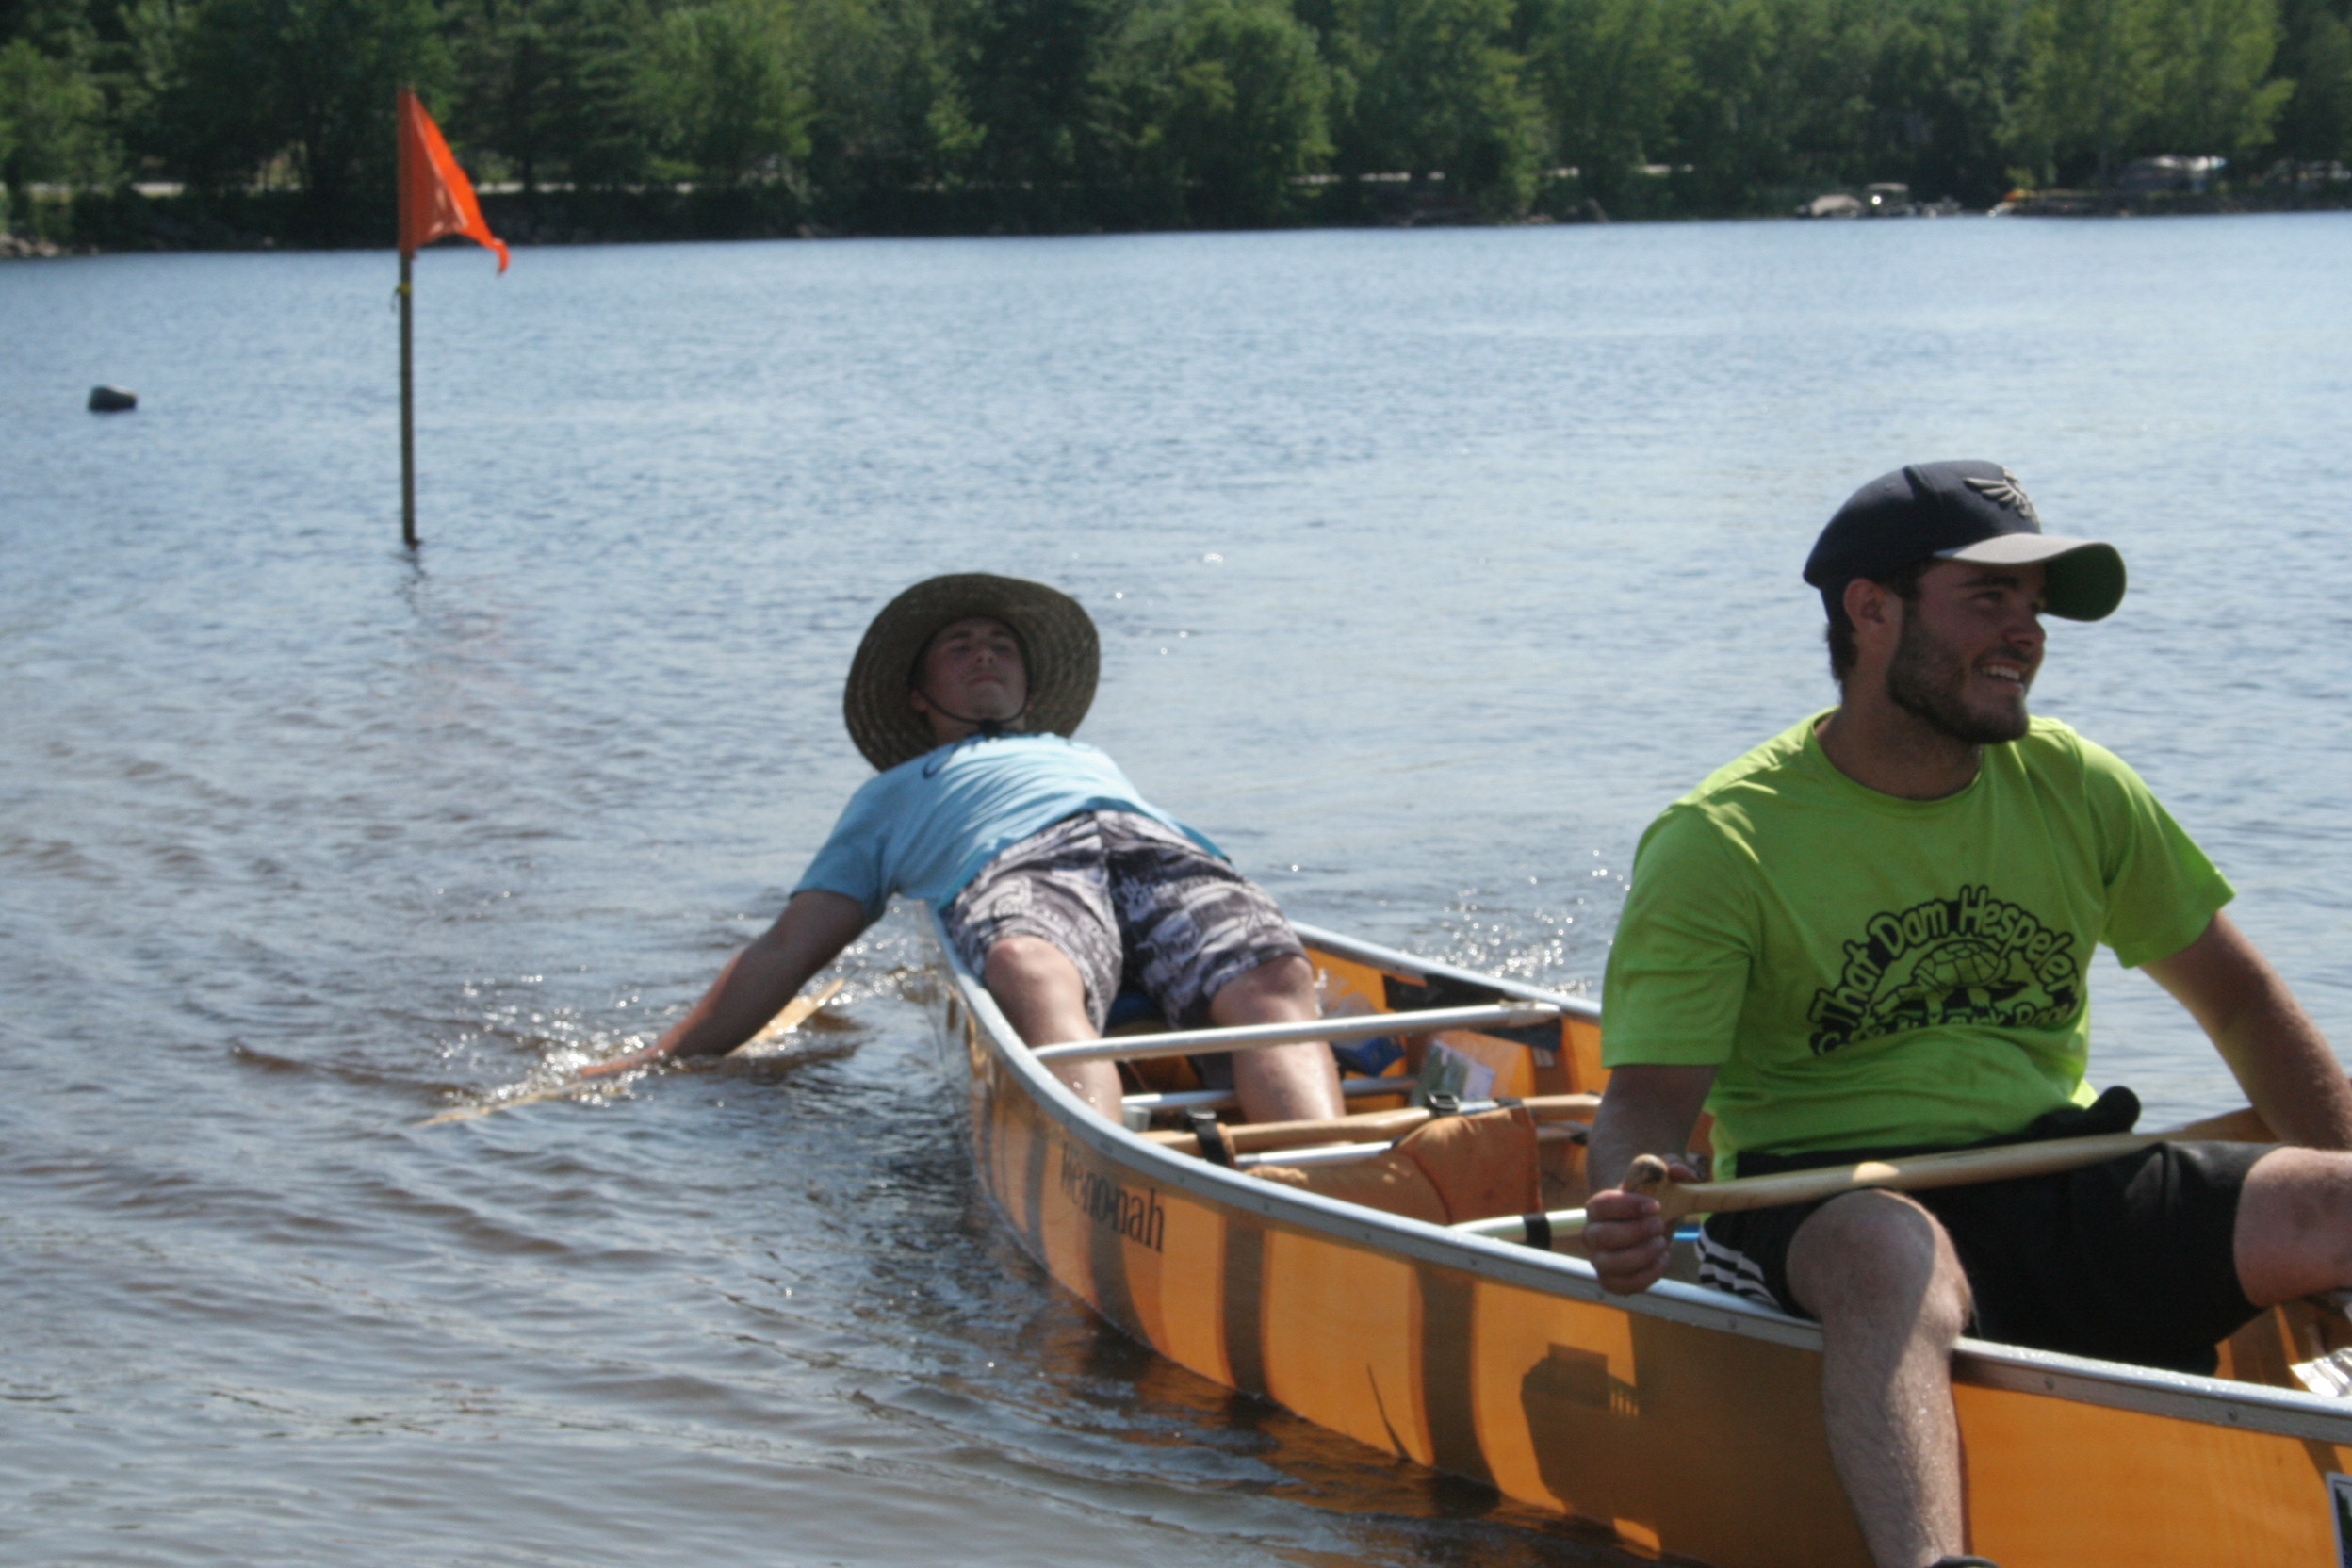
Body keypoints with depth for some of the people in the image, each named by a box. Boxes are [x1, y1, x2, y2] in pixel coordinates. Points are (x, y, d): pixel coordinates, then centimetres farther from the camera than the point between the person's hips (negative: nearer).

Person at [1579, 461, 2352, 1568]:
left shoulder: (2075, 789, 10)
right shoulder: (1717, 845, -4)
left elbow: (2242, 1004, 19)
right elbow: (1648, 1101, -11)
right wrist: (1631, 1206, -35)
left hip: (2058, 1179, 5)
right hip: (1826, 1204, -5)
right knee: (1892, 1251, -41)